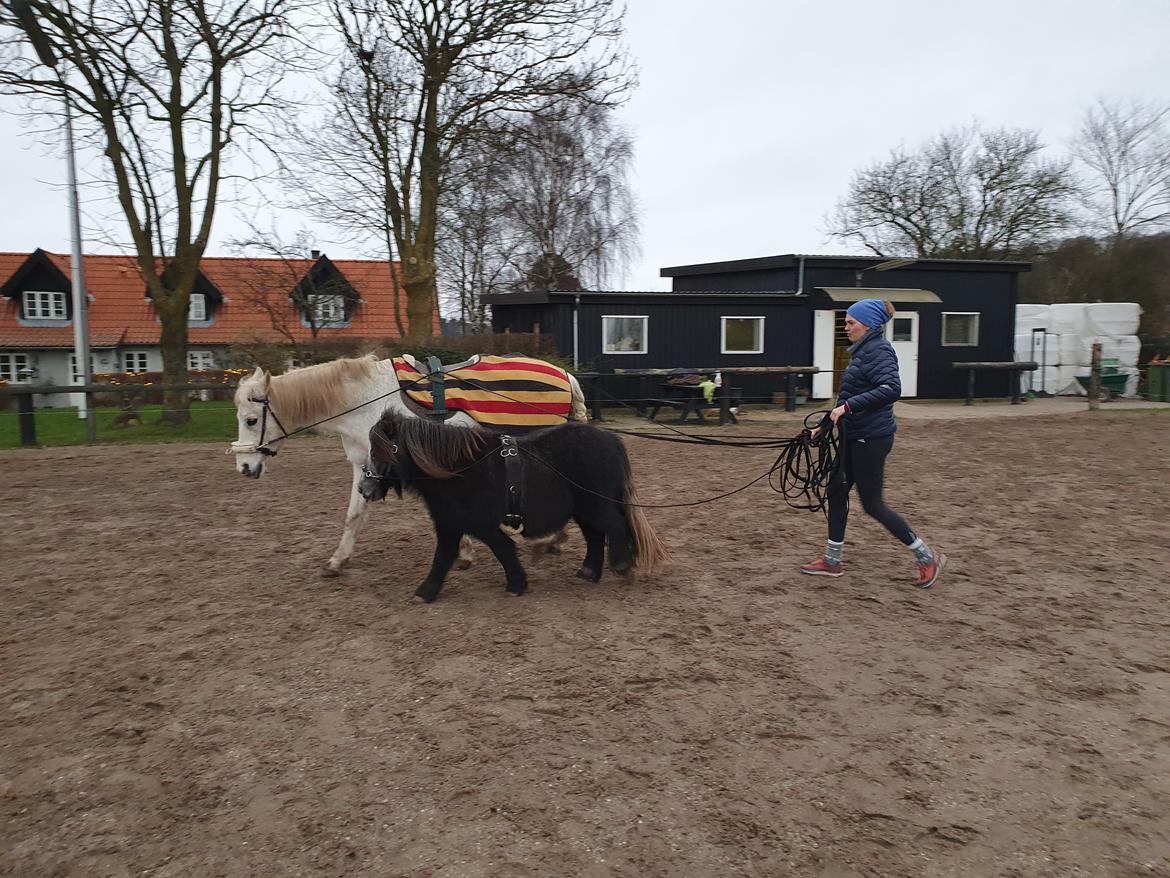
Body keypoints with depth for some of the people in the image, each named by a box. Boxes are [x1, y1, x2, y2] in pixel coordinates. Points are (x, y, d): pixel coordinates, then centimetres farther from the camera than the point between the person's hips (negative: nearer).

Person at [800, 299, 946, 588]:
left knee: (872, 503, -2)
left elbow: (891, 389, -33)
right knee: (837, 491, 12)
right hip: (855, 437, 10)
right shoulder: (864, 350, 14)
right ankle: (832, 560, 22)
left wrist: (847, 407, -34)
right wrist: (826, 424, 19)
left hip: (870, 439, -10)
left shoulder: (879, 351, -17)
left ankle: (927, 557, 11)